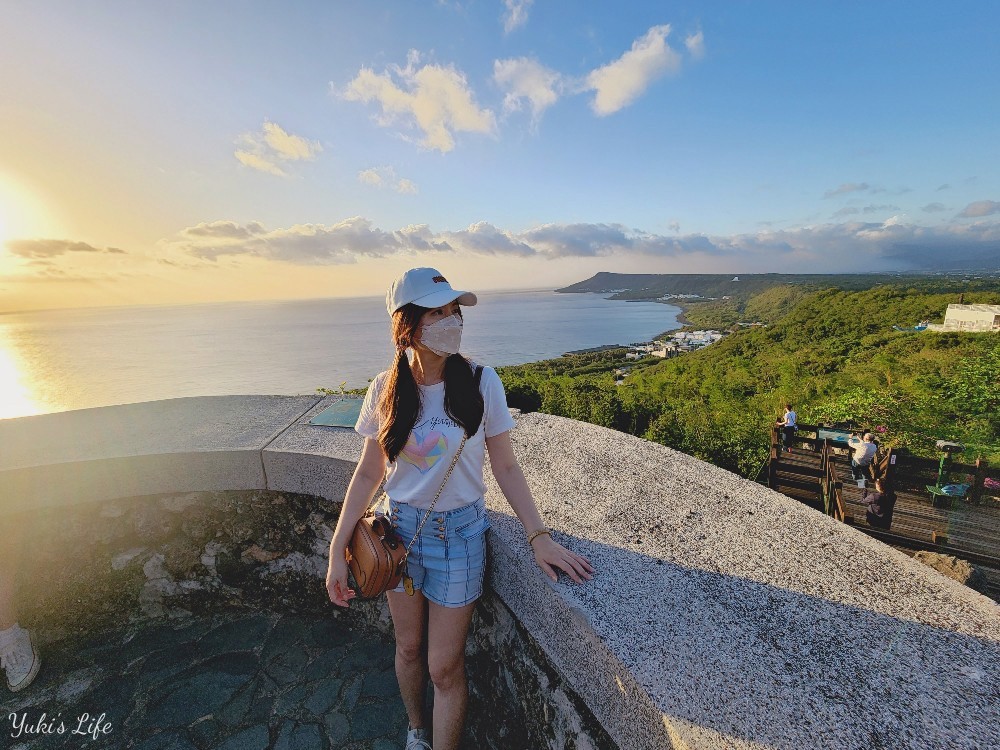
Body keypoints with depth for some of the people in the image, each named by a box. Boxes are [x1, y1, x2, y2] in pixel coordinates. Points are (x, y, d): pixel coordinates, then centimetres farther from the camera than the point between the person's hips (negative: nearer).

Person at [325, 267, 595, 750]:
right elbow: (368, 473, -2)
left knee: (444, 668, 11)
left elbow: (505, 467, -9)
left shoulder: (480, 383, -16)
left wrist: (538, 535, -15)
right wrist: (337, 550, -2)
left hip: (458, 534, -2)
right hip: (399, 529, 3)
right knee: (408, 647, 25)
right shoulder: (386, 390, -9)